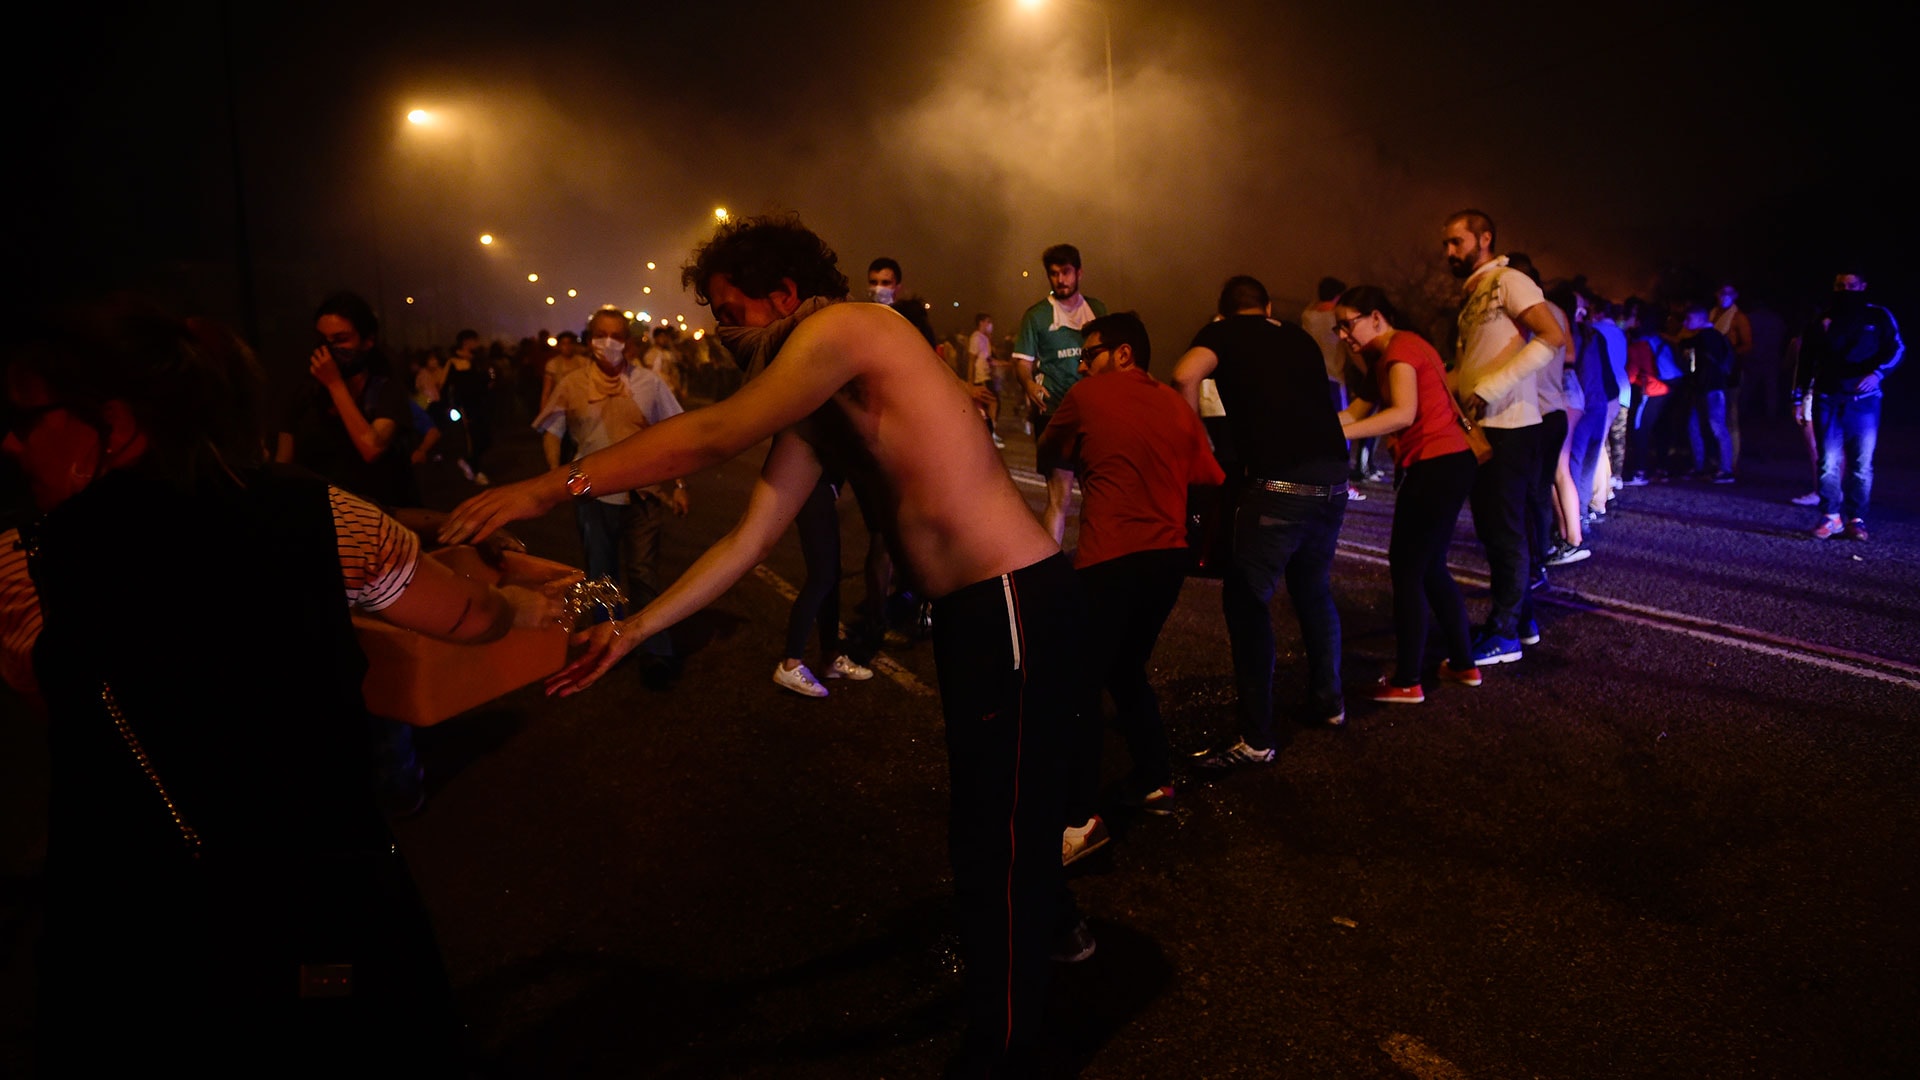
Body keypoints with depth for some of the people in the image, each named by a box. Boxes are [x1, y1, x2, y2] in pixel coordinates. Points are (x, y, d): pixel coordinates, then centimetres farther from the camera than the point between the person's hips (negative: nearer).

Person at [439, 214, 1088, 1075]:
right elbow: (746, 541, 13)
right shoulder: (812, 415, 15)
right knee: (1000, 798, 26)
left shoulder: (848, 327, -12)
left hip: (1018, 606, -10)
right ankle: (1052, 925, 51)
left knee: (991, 833, -3)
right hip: (970, 613, 10)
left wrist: (549, 488, -15)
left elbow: (713, 437, -18)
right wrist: (632, 630, 11)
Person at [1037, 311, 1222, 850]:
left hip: (1111, 559, -6)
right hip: (1168, 556, 6)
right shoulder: (1178, 406, 13)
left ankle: (1080, 819, -11)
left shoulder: (1087, 396, 0)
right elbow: (1212, 477, 13)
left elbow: (1051, 450, 15)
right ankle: (1154, 781, 27)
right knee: (1127, 670, 23)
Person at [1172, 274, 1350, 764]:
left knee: (1246, 600, 1)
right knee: (1314, 590, 24)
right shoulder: (1299, 338, 24)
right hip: (1333, 477, 6)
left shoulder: (1224, 332, 7)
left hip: (1281, 484, -6)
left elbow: (1186, 375, -12)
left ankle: (1257, 738, 0)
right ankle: (1328, 701, 35)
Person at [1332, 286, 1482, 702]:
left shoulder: (1400, 347, -11)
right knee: (1430, 568, 18)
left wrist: (1338, 434, -30)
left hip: (1436, 465, -10)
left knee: (1406, 570, -3)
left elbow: (1404, 413, -26)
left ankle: (1406, 682, 2)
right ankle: (1463, 663, 26)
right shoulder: (1387, 356, 20)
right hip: (1447, 464, 10)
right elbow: (1356, 412, 12)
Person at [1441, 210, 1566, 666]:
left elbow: (1552, 337, -20)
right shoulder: (1473, 298, 18)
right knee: (1493, 529, 13)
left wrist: (1489, 389, -23)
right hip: (1479, 428, 9)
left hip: (1508, 428, -9)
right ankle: (1521, 616, 23)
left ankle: (1504, 633, 3)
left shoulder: (1509, 282, -7)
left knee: (1504, 531, -4)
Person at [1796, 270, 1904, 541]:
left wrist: (1877, 373, -20)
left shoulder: (1878, 317, 6)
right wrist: (1800, 395, 4)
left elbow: (1896, 349, -2)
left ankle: (1856, 519, 6)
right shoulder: (1823, 320, 10)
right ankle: (1831, 516, 5)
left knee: (1862, 464, 0)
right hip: (1828, 400, 1)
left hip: (1864, 400, -1)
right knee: (1829, 462, -2)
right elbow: (1806, 358, 10)